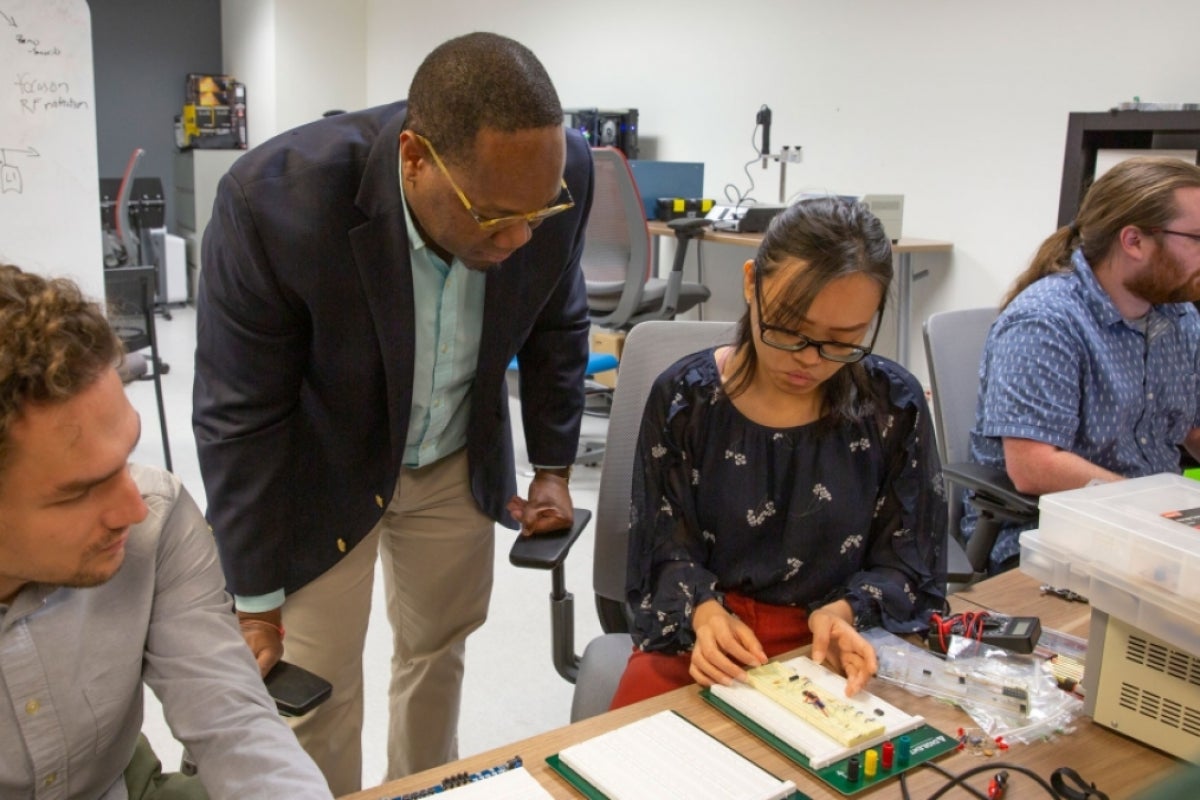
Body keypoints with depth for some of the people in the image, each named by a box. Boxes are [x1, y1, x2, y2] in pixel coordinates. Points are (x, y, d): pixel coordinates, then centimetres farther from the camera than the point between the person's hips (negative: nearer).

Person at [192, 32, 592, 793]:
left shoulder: (560, 174, -23)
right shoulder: (275, 197, -33)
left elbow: (557, 325, -2)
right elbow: (241, 416, -23)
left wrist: (554, 467, 3)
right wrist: (254, 600, -15)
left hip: (456, 460, 3)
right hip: (314, 469, -3)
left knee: (439, 649, 17)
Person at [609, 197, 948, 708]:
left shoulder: (894, 406, -3)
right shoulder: (684, 397, -5)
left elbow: (904, 564, 2)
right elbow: (669, 551, 0)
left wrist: (843, 613, -18)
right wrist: (703, 611, -21)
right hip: (699, 643, 0)